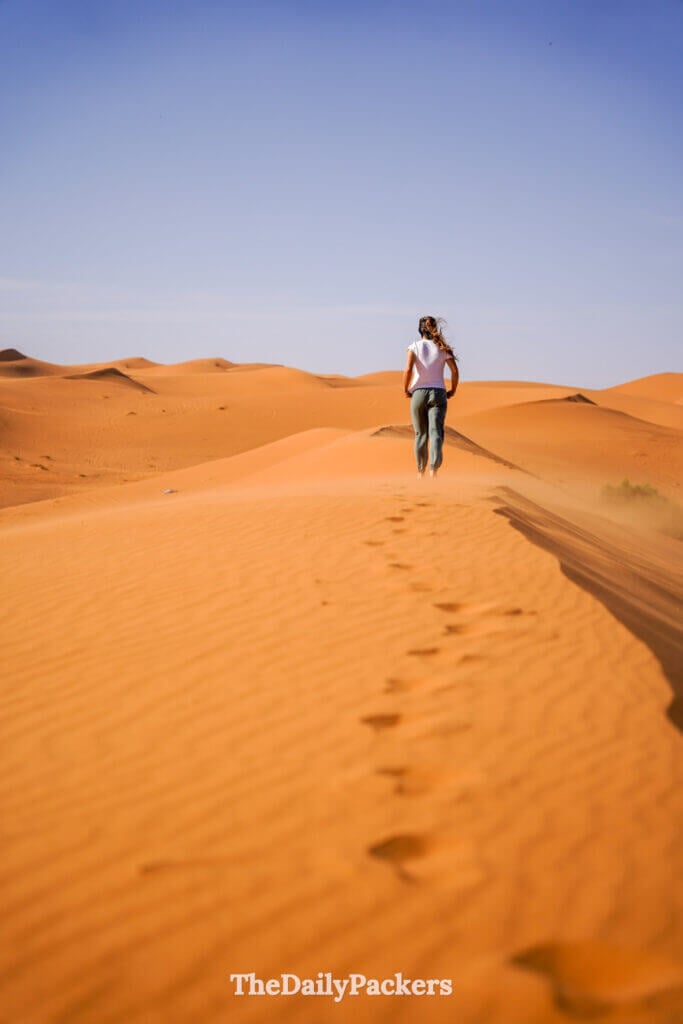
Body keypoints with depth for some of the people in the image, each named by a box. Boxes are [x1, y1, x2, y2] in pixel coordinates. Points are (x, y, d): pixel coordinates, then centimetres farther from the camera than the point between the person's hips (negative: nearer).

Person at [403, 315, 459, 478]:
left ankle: (421, 472, 19)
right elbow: (455, 370, -4)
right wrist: (452, 391, 8)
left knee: (420, 434, 11)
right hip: (438, 393, 0)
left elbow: (408, 369, -14)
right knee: (436, 432, -7)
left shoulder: (414, 347, 1)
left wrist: (406, 390, -2)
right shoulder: (442, 348, 6)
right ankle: (433, 469, -26)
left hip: (418, 393, 0)